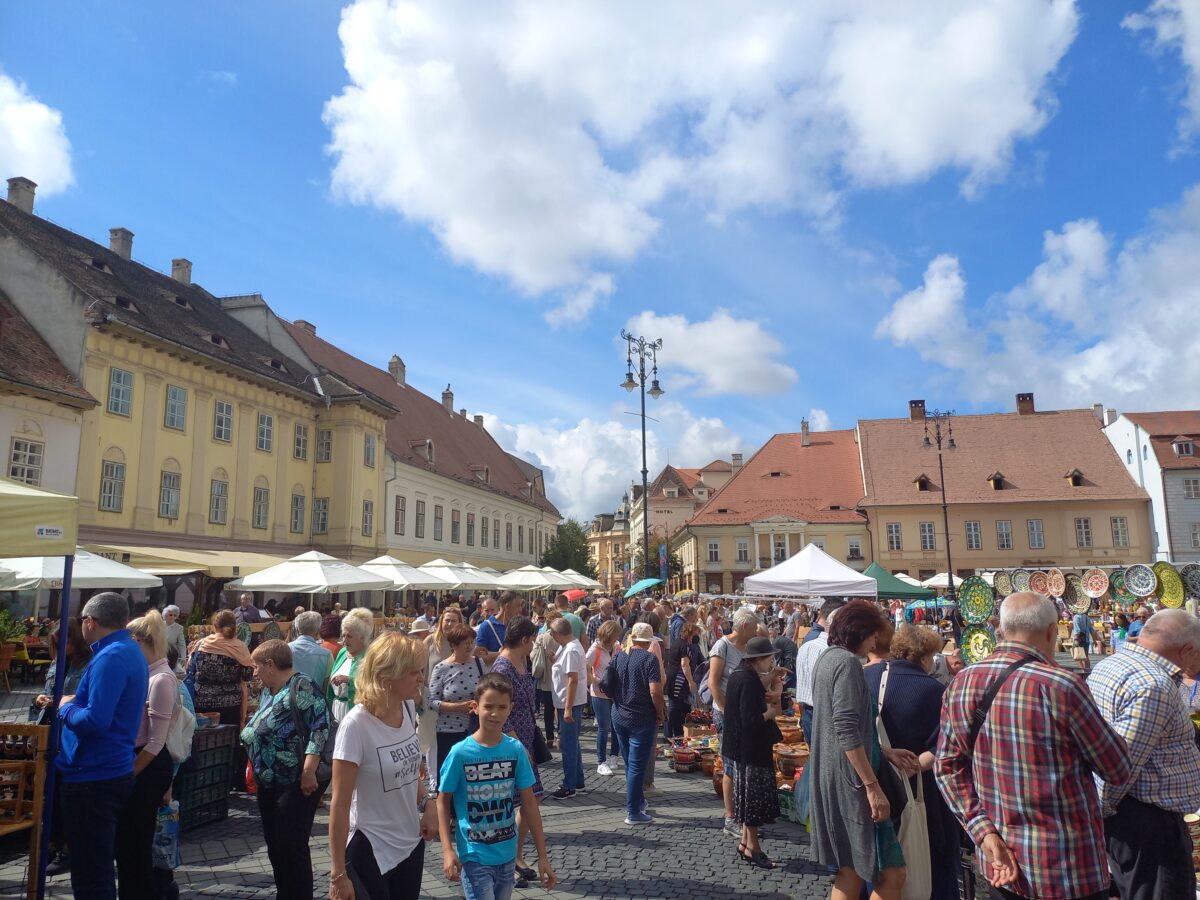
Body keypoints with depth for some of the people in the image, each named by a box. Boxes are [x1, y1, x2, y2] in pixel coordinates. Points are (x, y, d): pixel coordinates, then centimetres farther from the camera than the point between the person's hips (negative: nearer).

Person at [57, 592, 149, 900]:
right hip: (113, 771, 10)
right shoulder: (131, 651, 12)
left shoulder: (110, 657, -20)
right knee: (99, 868, 22)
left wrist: (66, 707, -10)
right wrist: (74, 702, 9)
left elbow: (94, 720, -27)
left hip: (93, 777, -10)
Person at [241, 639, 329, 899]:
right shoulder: (272, 692, 14)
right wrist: (257, 775, 23)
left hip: (297, 784, -9)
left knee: (293, 848, -4)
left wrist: (308, 771, -28)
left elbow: (320, 727, -22)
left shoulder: (301, 686, -15)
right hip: (269, 784, 10)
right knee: (275, 847, 15)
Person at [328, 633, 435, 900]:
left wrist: (426, 805, 0)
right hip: (371, 851, -6)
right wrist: (338, 874, -13)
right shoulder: (356, 725, -23)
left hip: (411, 843, 6)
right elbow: (340, 804, -18)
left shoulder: (408, 708, -4)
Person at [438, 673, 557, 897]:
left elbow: (529, 802, 0)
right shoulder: (460, 752, -14)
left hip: (507, 854, 3)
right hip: (474, 856, -3)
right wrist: (447, 849, -12)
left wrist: (543, 855, 1)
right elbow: (443, 801, -3)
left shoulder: (516, 750, -7)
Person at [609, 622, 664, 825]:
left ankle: (638, 802, 32)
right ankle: (633, 813, 7)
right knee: (637, 766, 1)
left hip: (619, 716, 6)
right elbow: (655, 691, -21)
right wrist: (660, 713, -7)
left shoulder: (618, 657, 3)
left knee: (630, 764, 19)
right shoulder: (649, 659, -14)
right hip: (642, 719, -6)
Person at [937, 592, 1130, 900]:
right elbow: (1119, 771, -8)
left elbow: (948, 767, -2)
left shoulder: (960, 683, -3)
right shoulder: (1061, 685, -20)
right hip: (1065, 865, -5)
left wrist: (985, 833, -3)